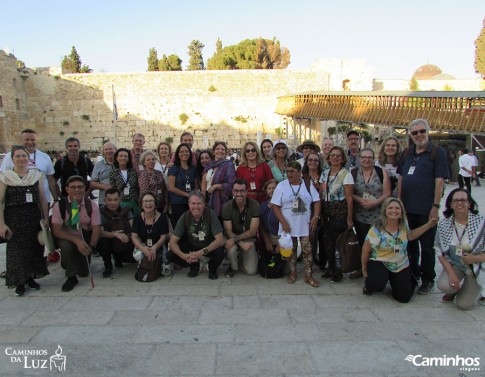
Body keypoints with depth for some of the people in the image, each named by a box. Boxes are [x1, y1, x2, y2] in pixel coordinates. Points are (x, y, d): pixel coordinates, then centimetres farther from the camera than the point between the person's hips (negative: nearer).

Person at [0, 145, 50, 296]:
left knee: (34, 248, 7)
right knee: (16, 250, 1)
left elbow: (43, 199, 7)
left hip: (33, 218, 3)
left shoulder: (37, 175, 5)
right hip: (13, 218, -2)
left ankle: (31, 277, 25)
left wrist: (46, 218, 2)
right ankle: (19, 282, 15)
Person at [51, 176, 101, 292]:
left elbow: (96, 229, -12)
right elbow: (56, 230, -19)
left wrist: (90, 246, -29)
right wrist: (76, 240, -33)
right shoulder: (60, 205, -15)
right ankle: (71, 277, -12)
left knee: (83, 272, -1)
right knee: (66, 245, -36)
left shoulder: (92, 205, -12)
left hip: (85, 239, 2)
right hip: (66, 237, -1)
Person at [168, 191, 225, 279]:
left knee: (220, 253, -34)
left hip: (209, 246, -2)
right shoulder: (184, 217, -18)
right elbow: (172, 242, -15)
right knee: (171, 255, -20)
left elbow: (220, 240, -26)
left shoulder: (211, 214, -25)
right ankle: (194, 265, 10)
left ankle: (212, 268, 3)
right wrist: (183, 255, -34)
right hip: (191, 245, 3)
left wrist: (202, 252, -38)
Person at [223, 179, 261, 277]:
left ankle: (241, 256, 22)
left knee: (251, 271, -12)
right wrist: (241, 244, -25)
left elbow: (252, 231, -15)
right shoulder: (227, 207, -14)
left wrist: (235, 239, -27)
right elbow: (228, 231, -11)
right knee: (231, 249, -35)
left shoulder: (254, 205, -15)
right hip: (233, 237, 0)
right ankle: (233, 266, 1)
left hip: (249, 238, 0)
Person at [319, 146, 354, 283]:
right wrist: (320, 214, 6)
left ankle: (334, 270, 13)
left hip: (340, 211, -5)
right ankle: (332, 269, 19)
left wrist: (349, 218, -11)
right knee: (326, 239, 0)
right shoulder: (324, 173, 9)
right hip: (326, 211, 5)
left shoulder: (346, 174, -7)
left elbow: (349, 198, -9)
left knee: (332, 240, -7)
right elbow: (320, 194, 10)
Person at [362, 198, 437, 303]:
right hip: (379, 263, -4)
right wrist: (364, 268, -1)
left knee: (404, 297, -3)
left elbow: (411, 236, 17)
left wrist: (428, 225, 10)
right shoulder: (376, 230, -21)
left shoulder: (403, 226, -5)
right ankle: (368, 285, 5)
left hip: (401, 266, 4)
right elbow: (366, 250, -11)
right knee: (377, 284, -35)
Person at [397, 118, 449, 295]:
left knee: (426, 246, 5)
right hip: (407, 207, 5)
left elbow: (439, 181, -11)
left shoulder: (437, 152, -5)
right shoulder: (407, 153, 11)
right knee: (410, 243, 16)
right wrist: (399, 202, 7)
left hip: (426, 208, -5)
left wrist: (435, 206, -16)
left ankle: (427, 279, 18)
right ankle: (413, 274, 32)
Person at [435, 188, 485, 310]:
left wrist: (475, 258, -27)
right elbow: (439, 251, -6)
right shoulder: (443, 224, -8)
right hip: (454, 264, 2)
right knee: (443, 285, -27)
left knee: (464, 304, -7)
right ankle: (455, 289, 12)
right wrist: (451, 273, -16)